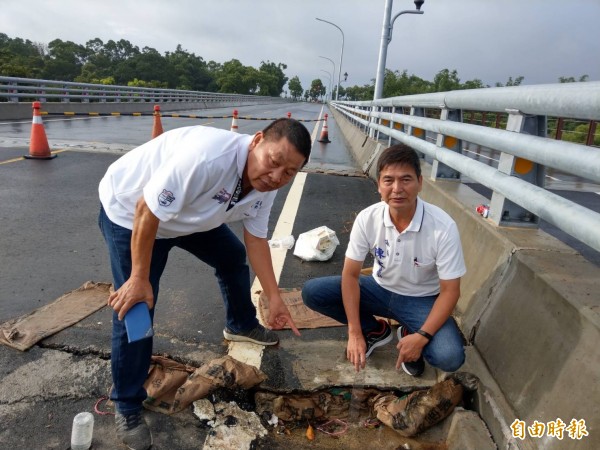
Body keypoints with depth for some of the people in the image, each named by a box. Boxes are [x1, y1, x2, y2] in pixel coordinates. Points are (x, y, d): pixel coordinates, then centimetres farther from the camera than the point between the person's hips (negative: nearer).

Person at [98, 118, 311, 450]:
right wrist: (139, 279, -25)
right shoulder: (207, 157, -41)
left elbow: (256, 239, -5)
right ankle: (127, 408, 11)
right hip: (129, 211, -7)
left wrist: (274, 298, -6)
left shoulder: (265, 185, -14)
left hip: (189, 214, 7)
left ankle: (241, 325, 42)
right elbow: (147, 212, -33)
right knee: (135, 308, -10)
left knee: (233, 257, 14)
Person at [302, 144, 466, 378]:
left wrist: (421, 337, -27)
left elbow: (450, 291, -18)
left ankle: (409, 334, 7)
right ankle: (375, 330, 7)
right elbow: (350, 274, -14)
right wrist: (354, 333, -18)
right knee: (312, 291, -15)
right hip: (380, 289, 3)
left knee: (449, 357, -29)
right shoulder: (367, 218, -19)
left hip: (421, 300, -2)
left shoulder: (443, 227, -26)